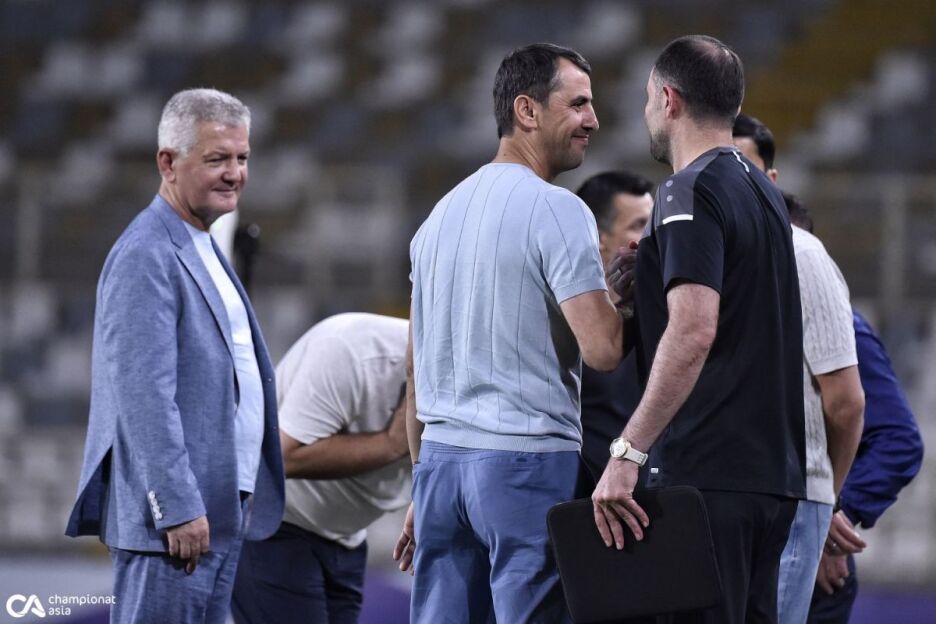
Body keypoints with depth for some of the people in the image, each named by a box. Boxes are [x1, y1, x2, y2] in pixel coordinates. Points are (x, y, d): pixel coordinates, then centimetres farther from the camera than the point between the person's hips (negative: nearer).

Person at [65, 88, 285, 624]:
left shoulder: (205, 251, 19)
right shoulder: (146, 257, -14)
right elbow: (145, 394, -20)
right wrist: (178, 508, -23)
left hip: (221, 513, 10)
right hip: (175, 511, -10)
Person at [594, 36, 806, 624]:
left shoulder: (691, 192, -11)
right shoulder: (764, 190, 18)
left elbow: (694, 331, -24)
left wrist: (629, 452, -25)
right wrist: (642, 292, 22)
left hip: (706, 471, -9)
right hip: (774, 473, 9)